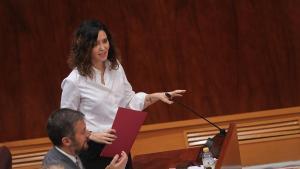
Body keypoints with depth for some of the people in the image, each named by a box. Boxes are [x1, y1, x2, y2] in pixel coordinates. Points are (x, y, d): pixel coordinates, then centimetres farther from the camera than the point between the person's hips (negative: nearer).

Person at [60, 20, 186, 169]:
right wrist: (93, 135, -21)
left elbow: (129, 101, 12)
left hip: (119, 146, 6)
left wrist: (156, 96, -1)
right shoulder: (74, 81, -16)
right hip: (93, 151, -6)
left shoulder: (115, 67, 2)